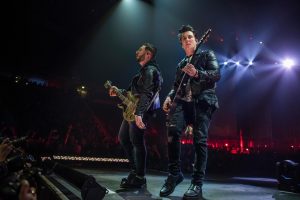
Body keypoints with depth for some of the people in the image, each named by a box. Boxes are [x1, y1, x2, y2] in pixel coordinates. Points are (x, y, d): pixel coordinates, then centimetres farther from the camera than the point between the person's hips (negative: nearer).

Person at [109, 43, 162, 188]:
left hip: (140, 111, -11)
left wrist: (138, 113, -31)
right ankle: (135, 170, 25)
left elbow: (147, 94, -23)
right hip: (132, 110, 11)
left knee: (136, 141, -9)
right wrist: (119, 92, 21)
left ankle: (139, 179, 3)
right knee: (123, 138, 16)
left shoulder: (150, 70, -10)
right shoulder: (144, 71, 22)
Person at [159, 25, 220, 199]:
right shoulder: (181, 64, 28)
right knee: (173, 131, -19)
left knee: (199, 139, -13)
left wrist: (197, 74, -19)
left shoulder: (207, 55, 13)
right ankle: (175, 174, -4)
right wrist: (169, 97, 4)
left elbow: (217, 74, -3)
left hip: (203, 101, -4)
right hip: (182, 101, 4)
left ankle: (197, 184, -5)